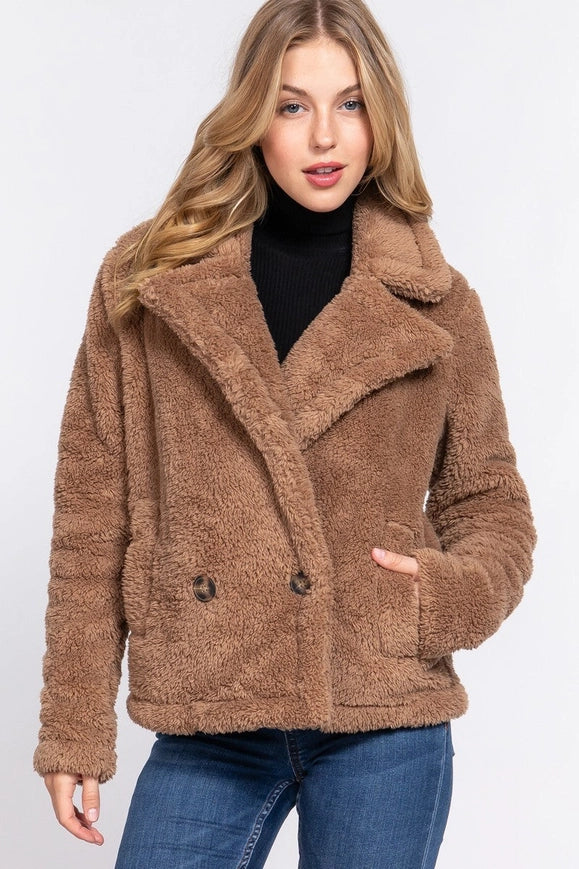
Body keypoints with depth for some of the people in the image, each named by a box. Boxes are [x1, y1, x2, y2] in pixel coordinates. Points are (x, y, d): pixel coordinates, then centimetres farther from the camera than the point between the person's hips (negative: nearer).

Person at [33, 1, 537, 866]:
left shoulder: (436, 306, 3)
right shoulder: (147, 281, 2)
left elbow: (491, 503, 13)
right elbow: (93, 514, 3)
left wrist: (455, 595, -9)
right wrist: (75, 729, 1)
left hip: (386, 728, 0)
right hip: (208, 729, 0)